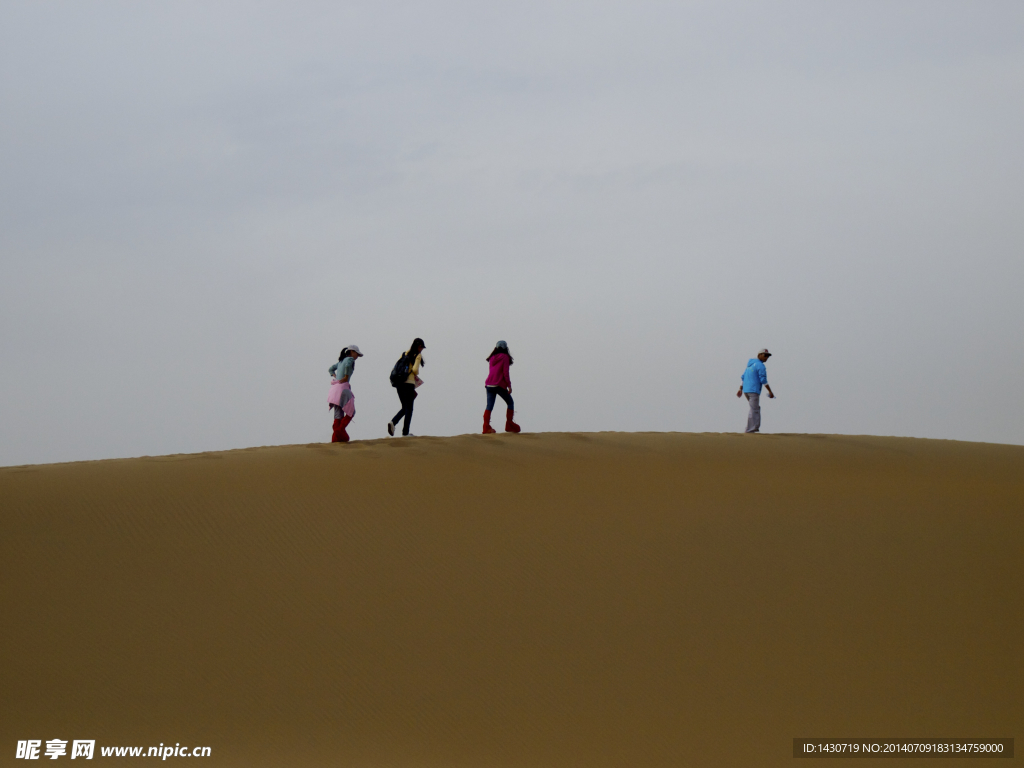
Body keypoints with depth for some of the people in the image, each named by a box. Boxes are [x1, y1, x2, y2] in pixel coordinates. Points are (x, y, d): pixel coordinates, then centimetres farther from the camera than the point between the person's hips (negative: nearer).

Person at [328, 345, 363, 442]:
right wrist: (346, 377, -14)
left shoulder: (341, 361, 23)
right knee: (351, 412, -2)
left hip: (335, 387, 8)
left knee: (338, 413, 6)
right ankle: (340, 430, -15)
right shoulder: (350, 359, -2)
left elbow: (330, 369, 30)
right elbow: (348, 366, -25)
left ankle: (336, 436, 0)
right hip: (343, 387, -8)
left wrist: (335, 377, 16)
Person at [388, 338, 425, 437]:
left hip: (399, 383, 6)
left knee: (405, 408, 16)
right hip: (409, 383, -6)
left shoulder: (404, 354, 14)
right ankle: (405, 432, 1)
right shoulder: (418, 355, -5)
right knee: (409, 408, 2)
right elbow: (415, 369, -17)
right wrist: (416, 374, 6)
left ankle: (393, 422, -7)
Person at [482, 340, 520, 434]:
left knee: (489, 406, 1)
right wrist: (509, 385, -6)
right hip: (500, 385, -5)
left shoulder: (492, 358, 13)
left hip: (489, 384, 5)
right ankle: (509, 425, 9)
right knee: (510, 403, 12)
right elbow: (505, 373, -8)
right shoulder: (505, 357, -4)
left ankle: (486, 427, -9)